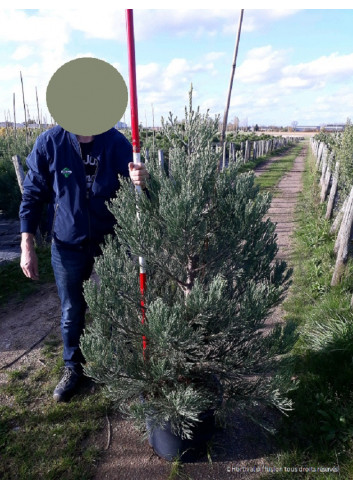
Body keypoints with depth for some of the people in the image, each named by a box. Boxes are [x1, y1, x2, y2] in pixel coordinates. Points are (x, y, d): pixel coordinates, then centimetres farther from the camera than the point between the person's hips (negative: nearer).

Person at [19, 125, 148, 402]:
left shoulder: (117, 143, -11)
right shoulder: (49, 142, -11)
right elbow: (33, 195, -3)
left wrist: (139, 182, -34)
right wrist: (27, 246, -6)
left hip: (111, 242, 0)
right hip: (67, 245, 0)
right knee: (72, 312, 15)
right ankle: (73, 367, 39)